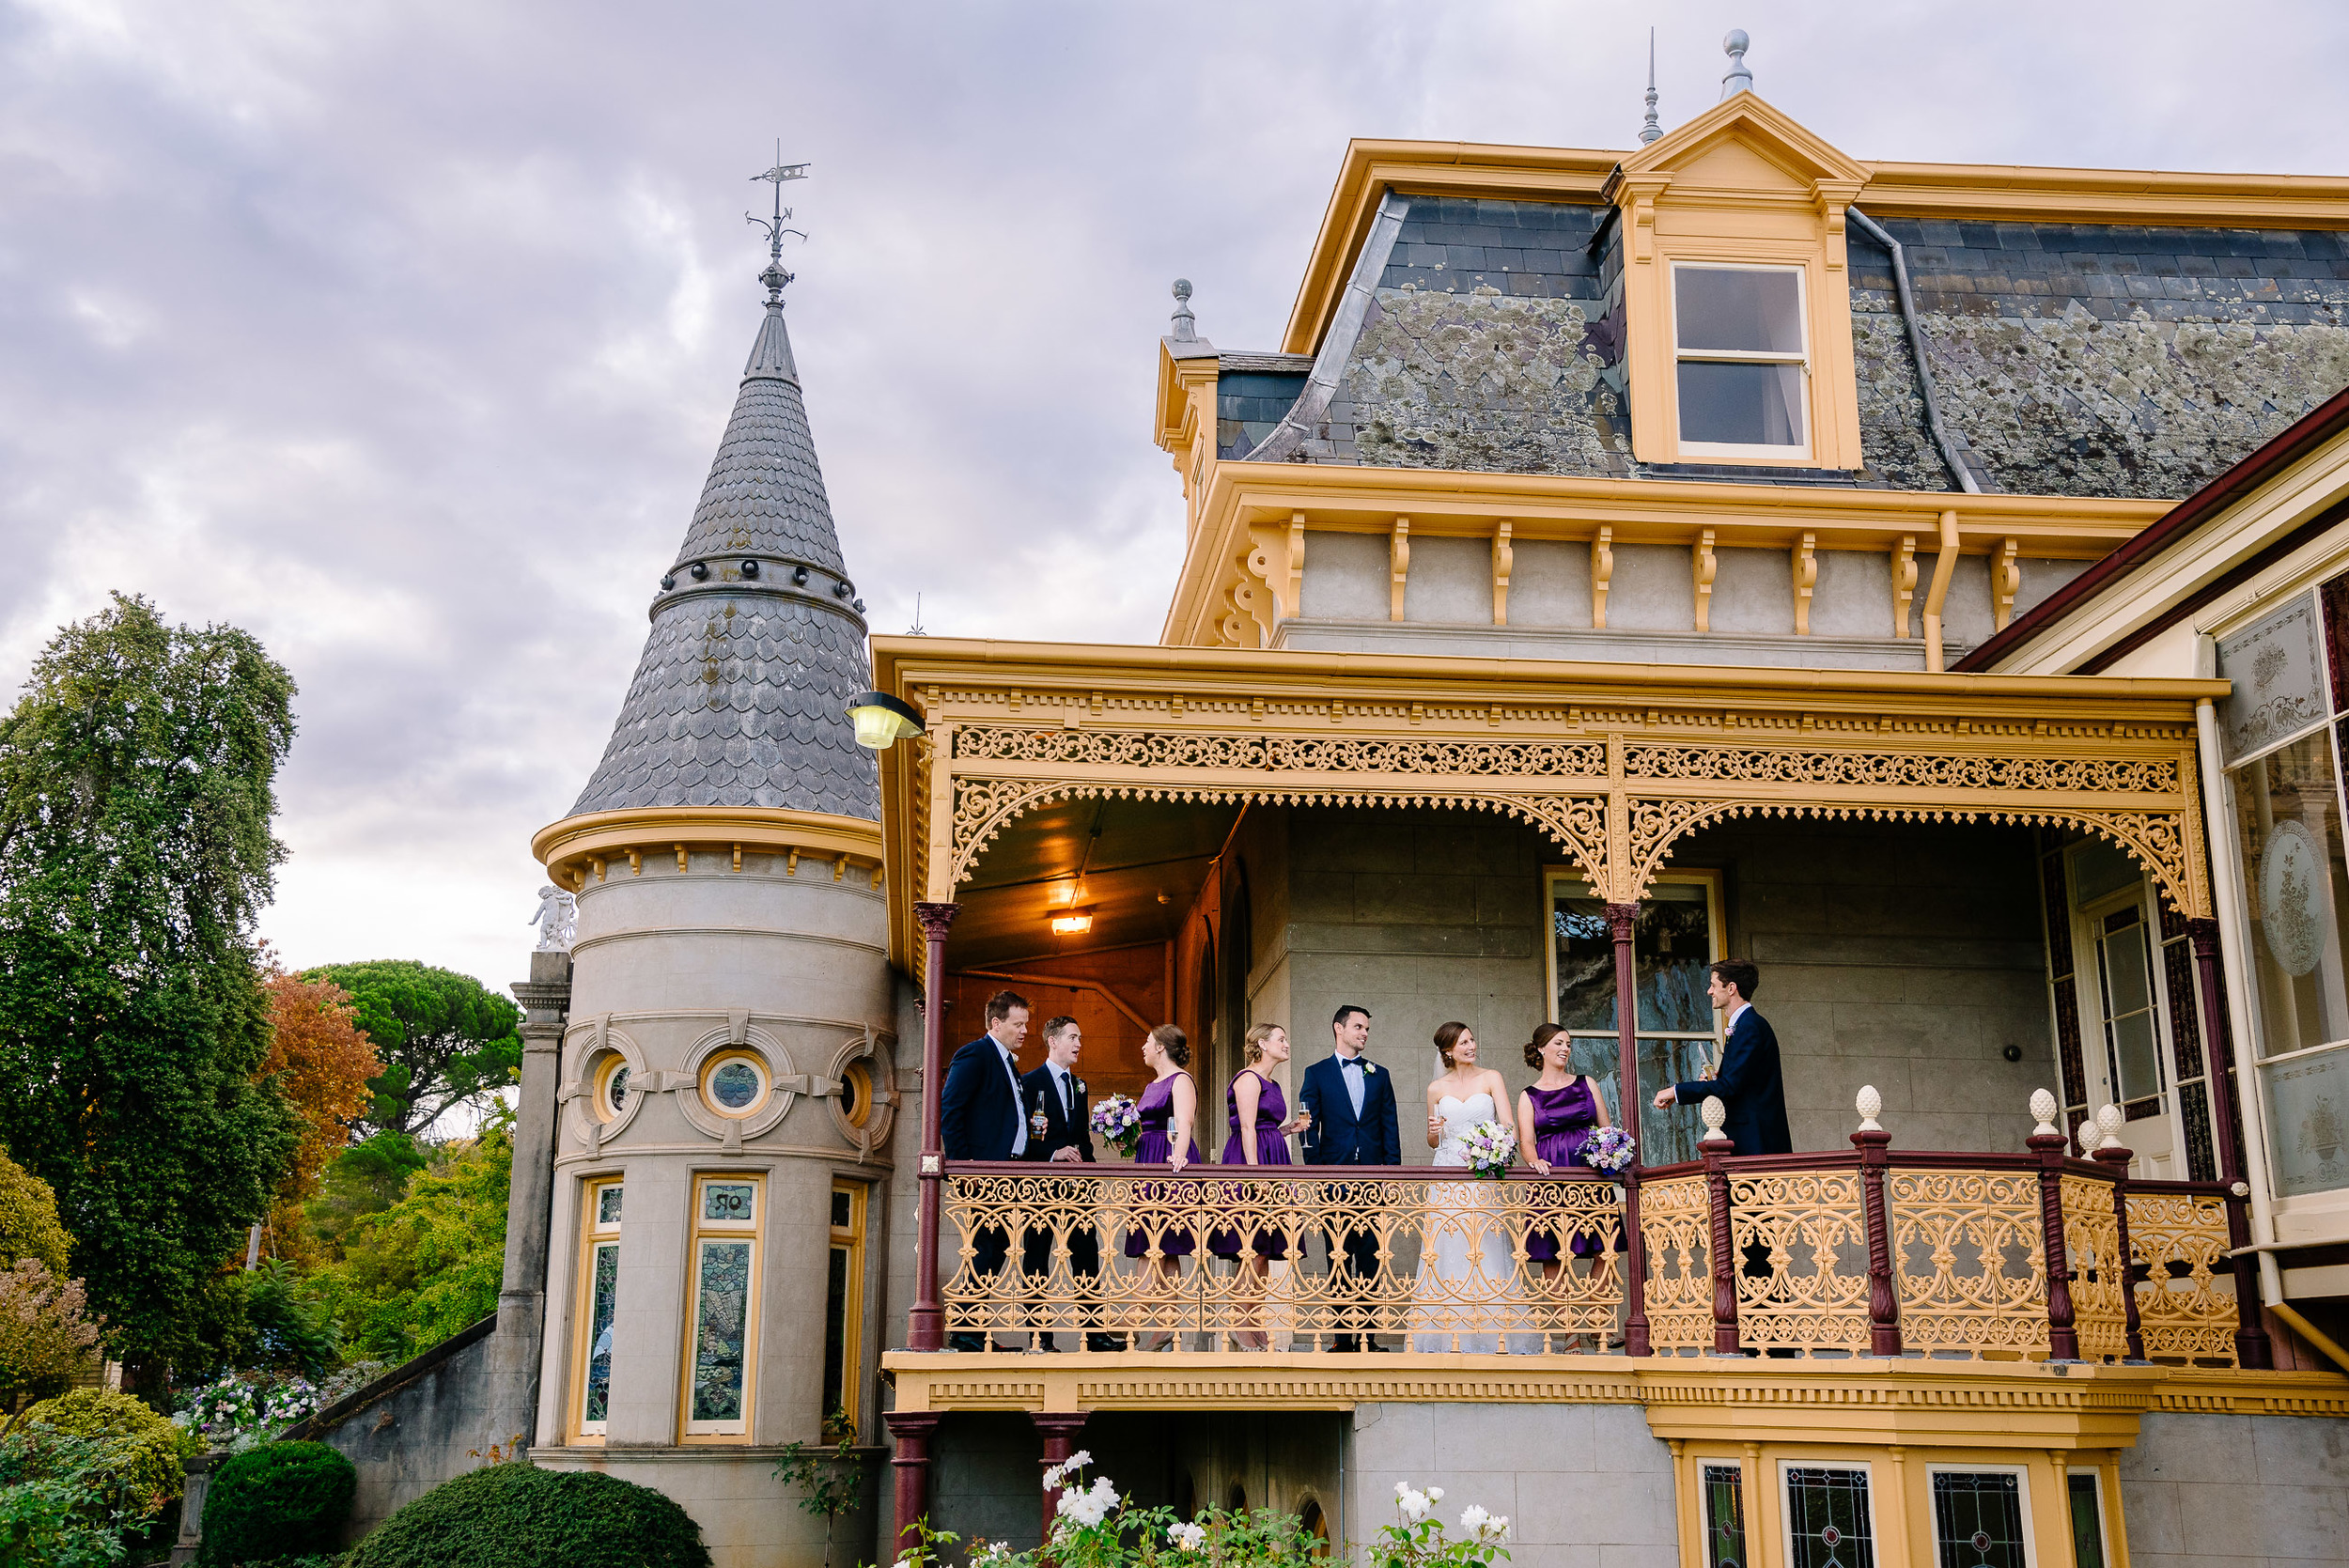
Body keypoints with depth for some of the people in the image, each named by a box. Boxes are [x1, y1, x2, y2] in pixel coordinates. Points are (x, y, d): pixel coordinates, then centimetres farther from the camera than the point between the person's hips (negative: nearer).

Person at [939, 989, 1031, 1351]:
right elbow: (948, 1110, -15)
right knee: (987, 1246, -9)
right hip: (985, 1168, -9)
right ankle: (967, 1333, -3)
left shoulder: (1007, 1061, 21)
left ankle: (968, 1331, 13)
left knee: (997, 1246, 8)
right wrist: (962, 1163, -18)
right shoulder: (974, 1055, -8)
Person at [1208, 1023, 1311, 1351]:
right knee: (1254, 1249, -10)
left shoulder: (1270, 1084, 21)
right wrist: (1255, 1174, -22)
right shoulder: (1249, 1078, -8)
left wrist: (1291, 1127, 10)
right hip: (1252, 1162, -10)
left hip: (1270, 1163, 10)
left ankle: (1256, 1327, 10)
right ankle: (1243, 1327, -6)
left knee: (1263, 1252, 7)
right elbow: (1248, 1129, -16)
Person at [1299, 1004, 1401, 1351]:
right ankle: (1342, 1334, 4)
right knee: (1338, 1258, 1)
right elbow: (1310, 1127, 2)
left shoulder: (1379, 1075, 14)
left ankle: (1367, 1333, 4)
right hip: (1335, 1177, -2)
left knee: (1370, 1259, 2)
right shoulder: (1317, 1073, 6)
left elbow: (1390, 1128, 11)